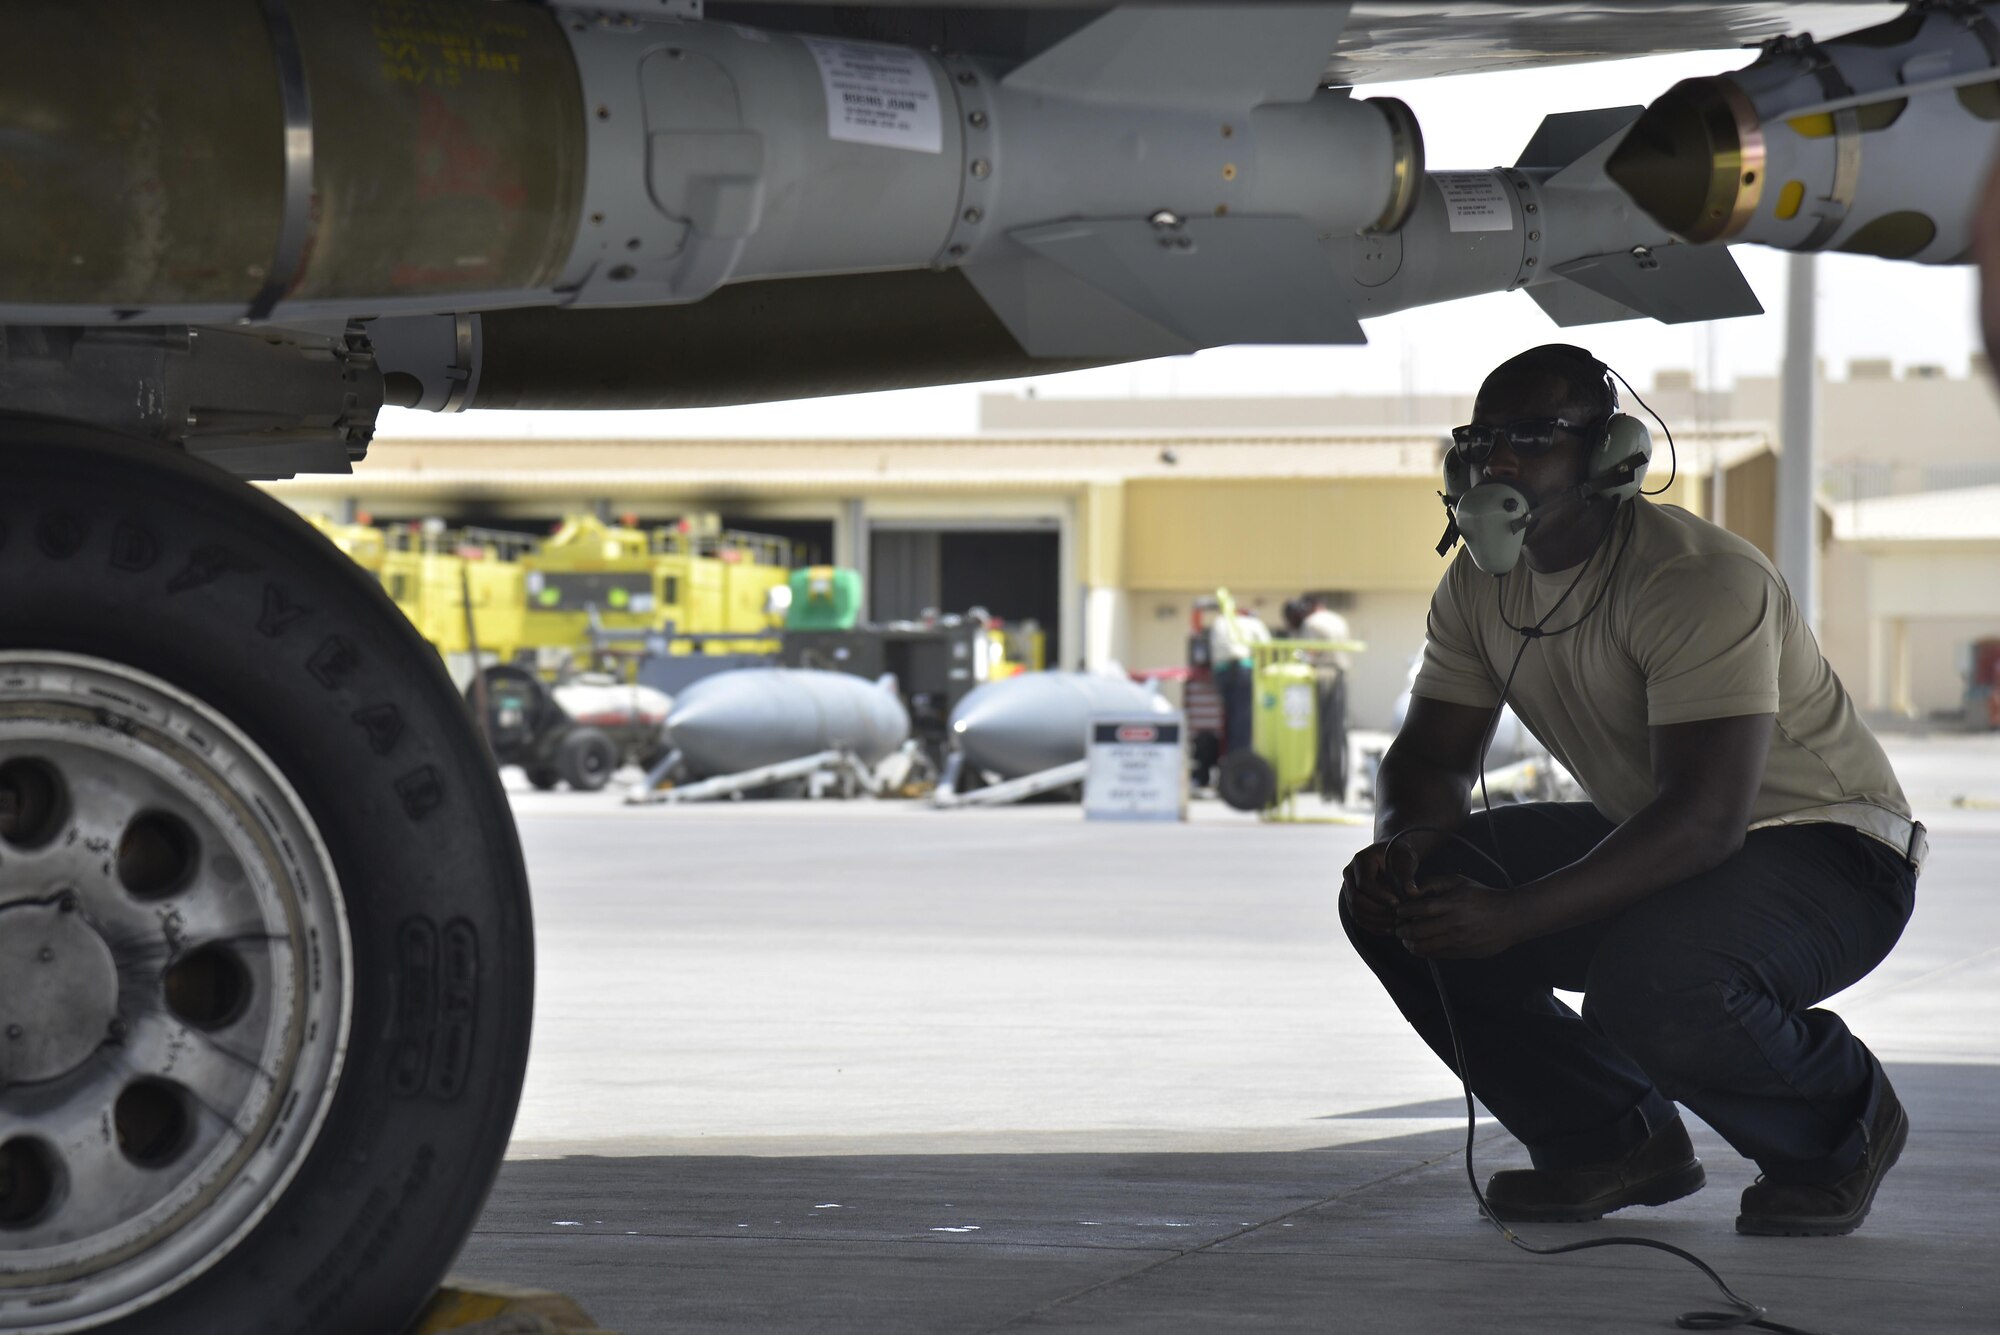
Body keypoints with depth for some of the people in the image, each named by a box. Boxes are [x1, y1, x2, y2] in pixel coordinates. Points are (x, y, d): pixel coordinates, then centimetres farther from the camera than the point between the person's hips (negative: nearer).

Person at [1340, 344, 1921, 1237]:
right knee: (1395, 901, -11)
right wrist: (1402, 843, -23)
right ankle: (1611, 1140, 6)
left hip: (1828, 859, -8)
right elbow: (1431, 757, 4)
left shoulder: (1700, 579, -27)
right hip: (1649, 842, 8)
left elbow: (1706, 820, -35)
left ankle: (1838, 1127, -4)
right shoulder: (1478, 585, -1)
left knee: (1651, 982, -39)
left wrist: (1514, 915, -44)